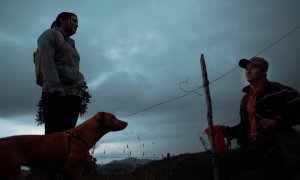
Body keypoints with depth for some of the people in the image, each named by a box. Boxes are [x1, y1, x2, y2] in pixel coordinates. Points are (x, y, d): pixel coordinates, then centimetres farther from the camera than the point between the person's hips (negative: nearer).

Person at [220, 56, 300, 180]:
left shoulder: (278, 90, -3)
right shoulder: (246, 99, 19)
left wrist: (277, 120, -21)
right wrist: (228, 131, 6)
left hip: (273, 147, -6)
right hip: (252, 146, 7)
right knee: (223, 163, -1)